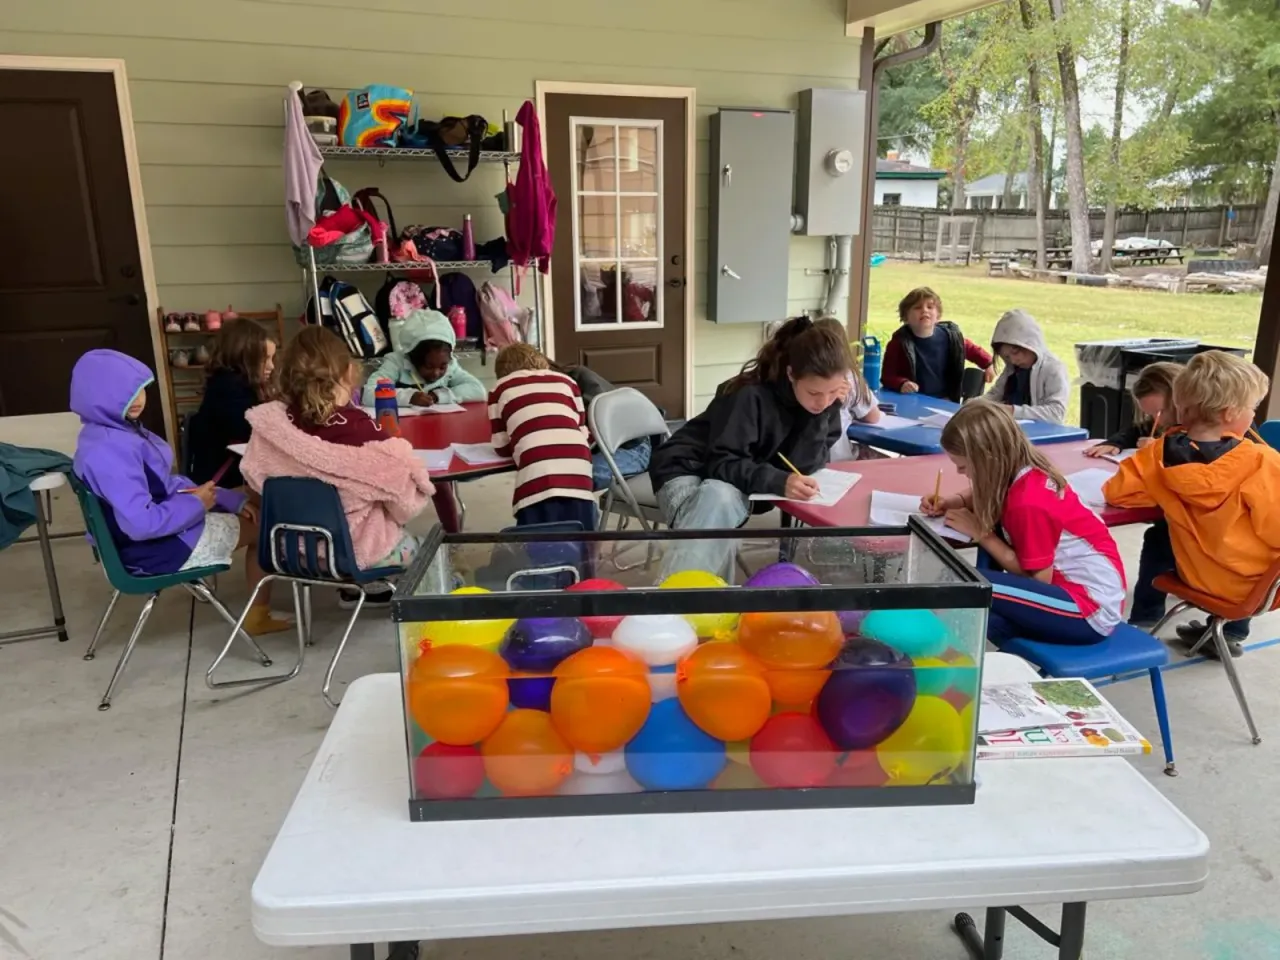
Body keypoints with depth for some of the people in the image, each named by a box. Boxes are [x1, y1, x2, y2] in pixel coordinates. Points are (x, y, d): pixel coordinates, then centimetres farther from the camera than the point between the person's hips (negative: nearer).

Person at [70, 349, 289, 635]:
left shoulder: (121, 431, 3)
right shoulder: (108, 452, -29)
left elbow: (164, 484, 12)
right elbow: (141, 524, -34)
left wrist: (230, 499, 4)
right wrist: (196, 504, -19)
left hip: (168, 525, 10)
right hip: (157, 548, -10)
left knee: (254, 508, 16)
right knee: (262, 526, 4)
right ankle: (258, 614, 22)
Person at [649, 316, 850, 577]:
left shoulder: (825, 400, -7)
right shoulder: (751, 396, -23)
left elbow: (801, 466, -13)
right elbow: (722, 464, -25)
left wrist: (820, 414, -24)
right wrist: (778, 482, -40)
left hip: (743, 489, 5)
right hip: (689, 471, -5)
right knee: (720, 500, -40)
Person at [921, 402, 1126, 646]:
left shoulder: (1030, 503, -25)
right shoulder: (1023, 470, -1)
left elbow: (1038, 578, -17)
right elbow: (984, 497, 21)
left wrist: (980, 533, -13)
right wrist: (953, 502, 0)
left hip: (1092, 609, -9)